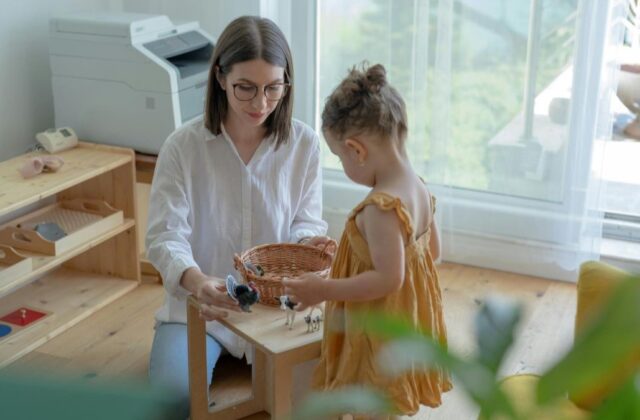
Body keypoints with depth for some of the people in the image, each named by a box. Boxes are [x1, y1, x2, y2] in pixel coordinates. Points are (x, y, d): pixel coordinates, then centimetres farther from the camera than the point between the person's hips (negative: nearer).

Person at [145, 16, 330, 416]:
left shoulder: (304, 143, -5)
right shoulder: (184, 145, -11)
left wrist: (309, 243, -26)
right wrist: (197, 281, -37)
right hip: (198, 302, -1)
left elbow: (307, 221, 0)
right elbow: (165, 236, -15)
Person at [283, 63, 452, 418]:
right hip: (406, 329, 9)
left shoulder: (380, 208, -28)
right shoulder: (418, 189, 0)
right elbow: (433, 250, 11)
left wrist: (324, 290, -22)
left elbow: (389, 279, -29)